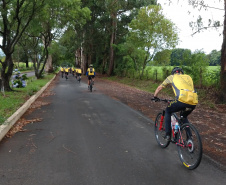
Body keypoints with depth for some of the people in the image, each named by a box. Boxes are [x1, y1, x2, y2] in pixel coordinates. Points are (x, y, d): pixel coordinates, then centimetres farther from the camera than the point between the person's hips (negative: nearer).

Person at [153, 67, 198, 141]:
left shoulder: (172, 77, 22)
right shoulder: (188, 77, 32)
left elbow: (159, 88, 28)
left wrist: (155, 97, 45)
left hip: (182, 100, -4)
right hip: (193, 102, 5)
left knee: (168, 111, 23)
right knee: (184, 117, 32)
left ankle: (168, 135, 16)